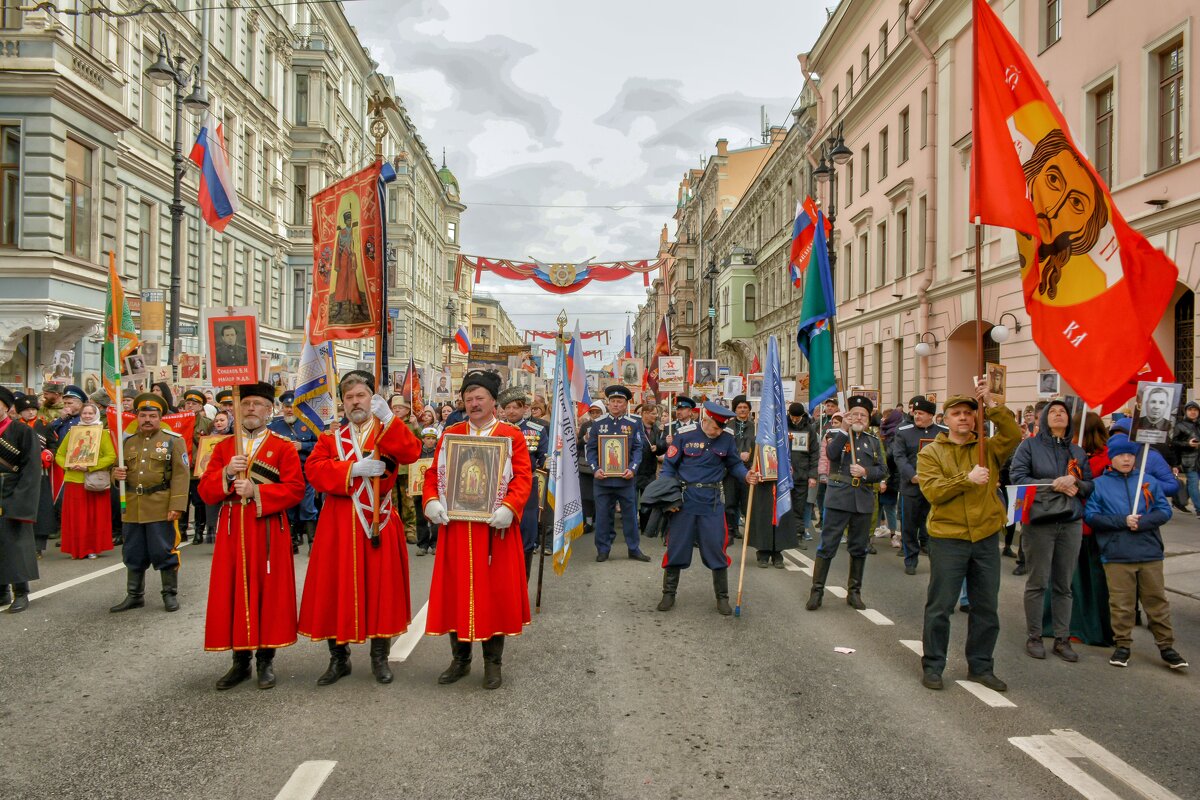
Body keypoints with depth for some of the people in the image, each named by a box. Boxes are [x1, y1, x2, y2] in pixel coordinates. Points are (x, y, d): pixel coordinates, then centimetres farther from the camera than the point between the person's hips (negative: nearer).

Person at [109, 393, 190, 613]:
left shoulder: (173, 440, -2)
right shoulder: (127, 441, 12)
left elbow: (180, 475, -8)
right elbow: (118, 469, 23)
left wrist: (177, 506, -16)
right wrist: (116, 474, -3)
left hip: (161, 508, -5)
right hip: (131, 508, 5)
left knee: (165, 552, 1)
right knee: (133, 554, 13)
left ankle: (170, 594, 14)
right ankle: (134, 595, 25)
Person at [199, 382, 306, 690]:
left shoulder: (283, 447, 0)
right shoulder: (223, 446, 11)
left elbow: (295, 490, -9)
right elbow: (205, 492, 4)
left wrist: (256, 491, -19)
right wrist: (226, 473, -14)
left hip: (269, 532, -3)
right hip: (232, 530, 3)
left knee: (269, 593, 2)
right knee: (233, 594, 5)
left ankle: (265, 661, 15)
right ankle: (240, 661, 19)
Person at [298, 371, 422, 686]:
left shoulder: (389, 433, 6)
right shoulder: (331, 437, 10)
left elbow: (411, 452, -16)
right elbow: (314, 470, -5)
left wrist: (387, 417, -26)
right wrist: (353, 469, -17)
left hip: (379, 523, -1)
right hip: (339, 526, 1)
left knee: (380, 587, 3)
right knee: (337, 590, 4)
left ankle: (380, 657, 18)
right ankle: (339, 658, 19)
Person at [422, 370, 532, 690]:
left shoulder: (512, 436, 2)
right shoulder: (450, 435, 11)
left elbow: (523, 478, -5)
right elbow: (434, 474, 9)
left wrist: (509, 508, -20)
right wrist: (431, 502, -8)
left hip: (494, 529, -2)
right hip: (456, 528, 3)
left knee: (495, 592, 4)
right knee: (455, 591, 8)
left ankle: (493, 663, 18)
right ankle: (460, 660, 24)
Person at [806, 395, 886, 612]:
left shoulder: (873, 442, 15)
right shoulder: (837, 436, 5)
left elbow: (883, 470, 7)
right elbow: (831, 454, -17)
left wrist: (865, 472, -11)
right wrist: (845, 429, -20)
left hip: (863, 501, 4)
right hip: (838, 498, -4)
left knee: (859, 549, 10)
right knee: (827, 546, -4)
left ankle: (854, 591, 21)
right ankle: (817, 590, 2)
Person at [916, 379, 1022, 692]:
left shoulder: (988, 449, 9)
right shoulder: (931, 453, 1)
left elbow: (1014, 436, -11)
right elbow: (932, 490, -12)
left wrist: (991, 405, -15)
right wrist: (967, 479, -20)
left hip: (986, 537, 4)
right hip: (947, 538, -3)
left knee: (986, 607, 12)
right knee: (940, 606, 3)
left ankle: (980, 666, 26)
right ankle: (932, 666, 15)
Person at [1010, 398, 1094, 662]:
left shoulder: (1078, 451, 14)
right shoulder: (1030, 446, 1)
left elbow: (1090, 485, 13)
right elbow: (1018, 477, -9)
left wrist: (1075, 484, -9)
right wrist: (1054, 484, -16)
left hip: (1071, 523, 4)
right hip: (1039, 521, -4)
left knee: (1064, 585, 9)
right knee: (1037, 582, 2)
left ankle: (1062, 639, 18)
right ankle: (1034, 637, 13)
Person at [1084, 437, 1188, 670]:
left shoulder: (1148, 482, 10)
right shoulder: (1099, 484, 4)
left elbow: (1165, 511, 3)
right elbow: (1091, 515, -4)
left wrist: (1141, 523, -13)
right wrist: (1122, 521, -13)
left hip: (1150, 554, 2)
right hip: (1116, 556, -2)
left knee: (1157, 601, 8)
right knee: (1121, 604, 2)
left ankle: (1166, 646, 19)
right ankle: (1123, 645, 14)